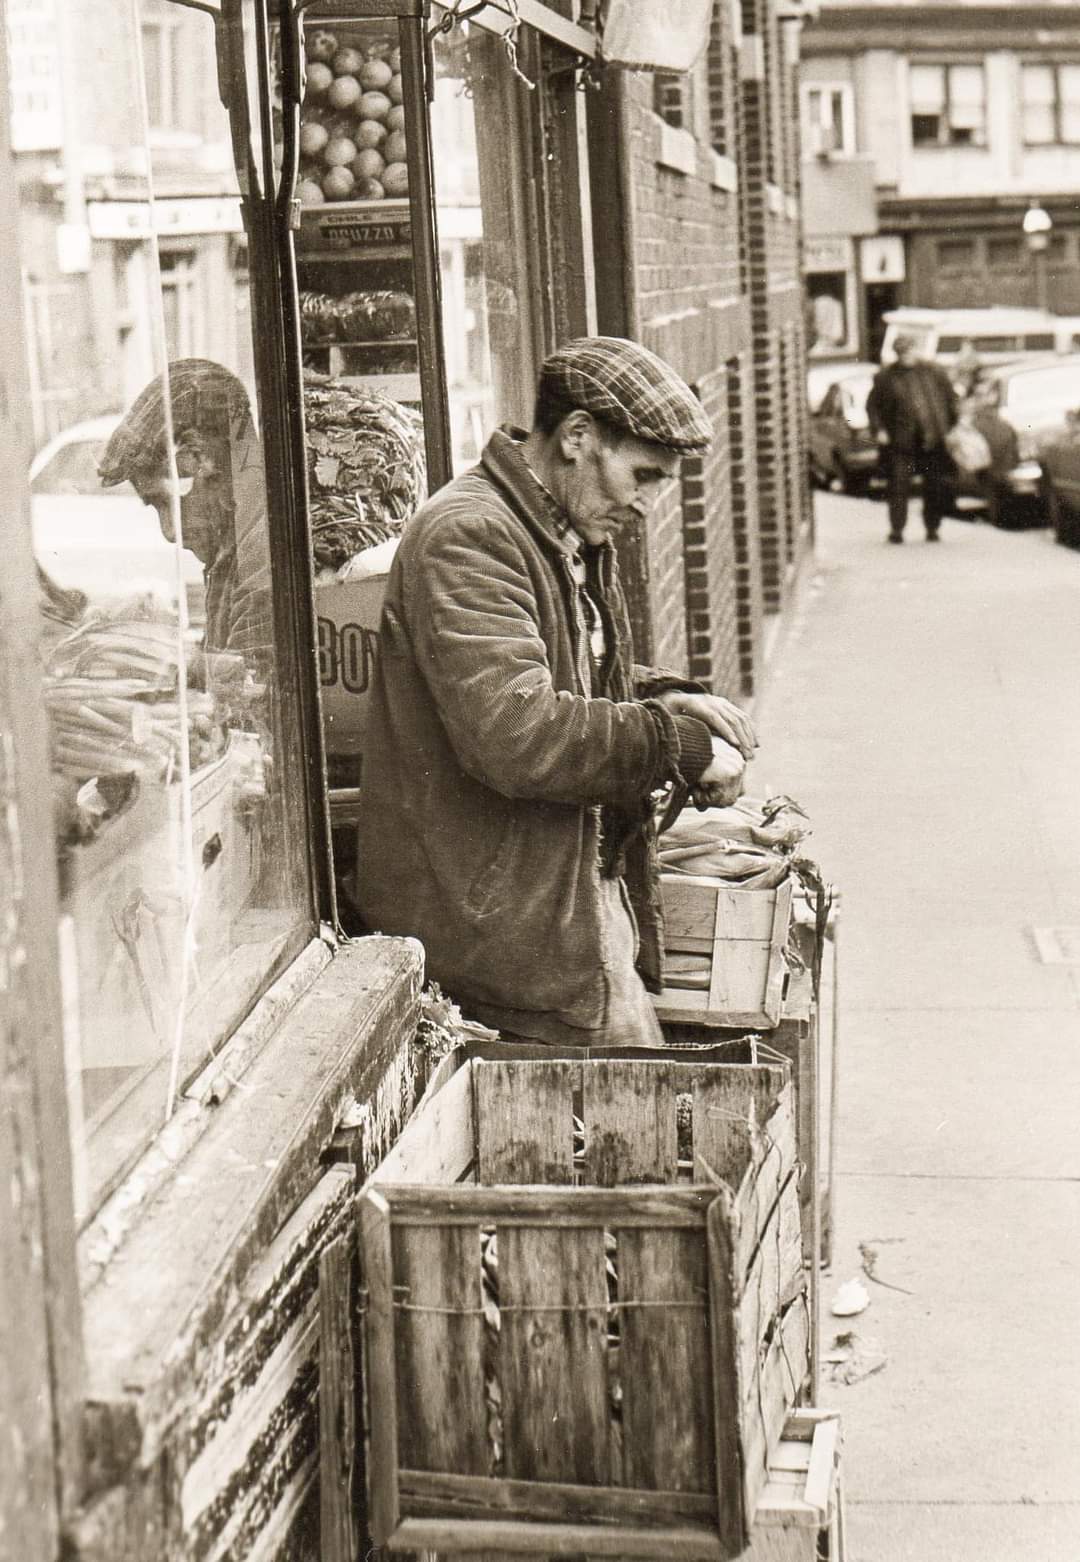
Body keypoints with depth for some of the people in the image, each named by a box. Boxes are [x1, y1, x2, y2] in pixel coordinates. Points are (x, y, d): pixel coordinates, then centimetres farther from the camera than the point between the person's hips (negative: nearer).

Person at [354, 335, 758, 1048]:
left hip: (580, 894, 10)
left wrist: (665, 699, 9)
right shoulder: (469, 538, -18)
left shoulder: (570, 541, 16)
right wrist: (681, 747, -19)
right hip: (508, 927, -10)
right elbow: (515, 735, -29)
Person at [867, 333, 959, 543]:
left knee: (936, 487, 5)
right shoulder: (885, 377, 3)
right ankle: (896, 529, 0)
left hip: (934, 441, 2)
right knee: (898, 487, -6)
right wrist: (878, 430, -5)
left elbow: (951, 399, 14)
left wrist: (954, 427, 6)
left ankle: (932, 528, 17)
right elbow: (872, 406, 8)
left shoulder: (935, 372, 8)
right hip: (900, 442, -2)